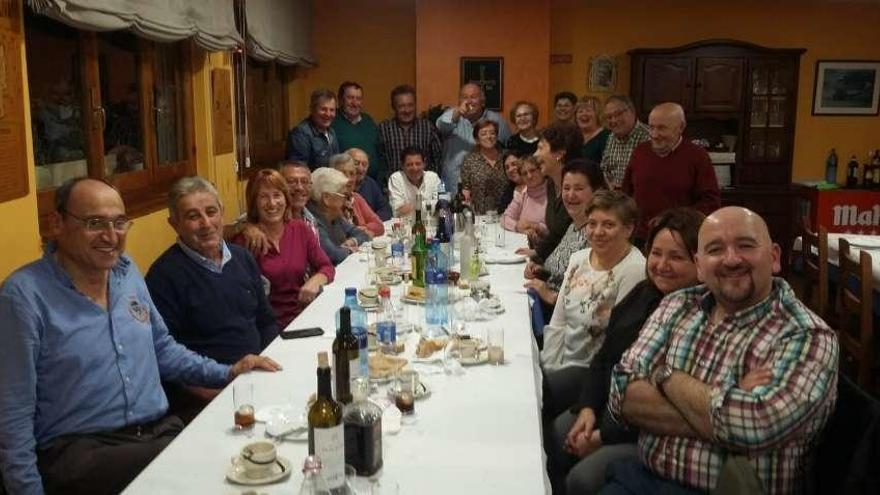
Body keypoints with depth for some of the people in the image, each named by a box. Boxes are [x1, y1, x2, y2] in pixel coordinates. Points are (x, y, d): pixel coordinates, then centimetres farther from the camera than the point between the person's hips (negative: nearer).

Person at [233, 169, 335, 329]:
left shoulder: (300, 229, 7)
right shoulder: (245, 239, -6)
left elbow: (327, 267, 8)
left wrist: (315, 281, -12)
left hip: (303, 314, 5)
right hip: (270, 324, -5)